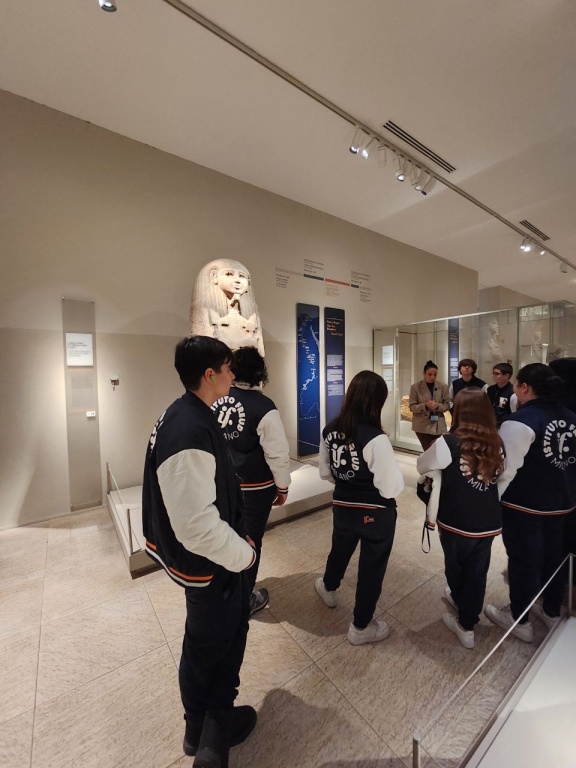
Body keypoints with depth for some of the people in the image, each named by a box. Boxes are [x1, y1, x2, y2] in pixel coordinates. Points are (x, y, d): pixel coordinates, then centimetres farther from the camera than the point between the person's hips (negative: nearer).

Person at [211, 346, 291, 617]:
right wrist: (282, 486, -3)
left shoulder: (216, 399, -8)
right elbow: (278, 454, -19)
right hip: (254, 487, -5)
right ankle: (243, 600, 37)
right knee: (250, 541, 16)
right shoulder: (263, 407, -23)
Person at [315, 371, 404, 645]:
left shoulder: (329, 430, -10)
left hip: (342, 506, 6)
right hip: (376, 513, -5)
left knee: (340, 550, 32)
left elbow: (325, 472, 2)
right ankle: (361, 627, 41)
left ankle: (328, 588, 61)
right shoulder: (376, 438, -28)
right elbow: (392, 488, -23)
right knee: (371, 567, 19)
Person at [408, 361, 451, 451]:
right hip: (422, 426, -2)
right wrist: (425, 405, -22)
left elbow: (447, 405, 5)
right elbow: (412, 407, -5)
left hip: (438, 425, 2)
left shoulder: (443, 387, 3)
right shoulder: (415, 387, -4)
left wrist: (438, 406, -17)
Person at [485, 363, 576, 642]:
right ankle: (552, 612, 43)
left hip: (524, 506, -7)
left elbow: (506, 468, -23)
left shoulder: (520, 421, -23)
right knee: (553, 556, 23)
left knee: (523, 560, 9)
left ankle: (519, 620, 27)